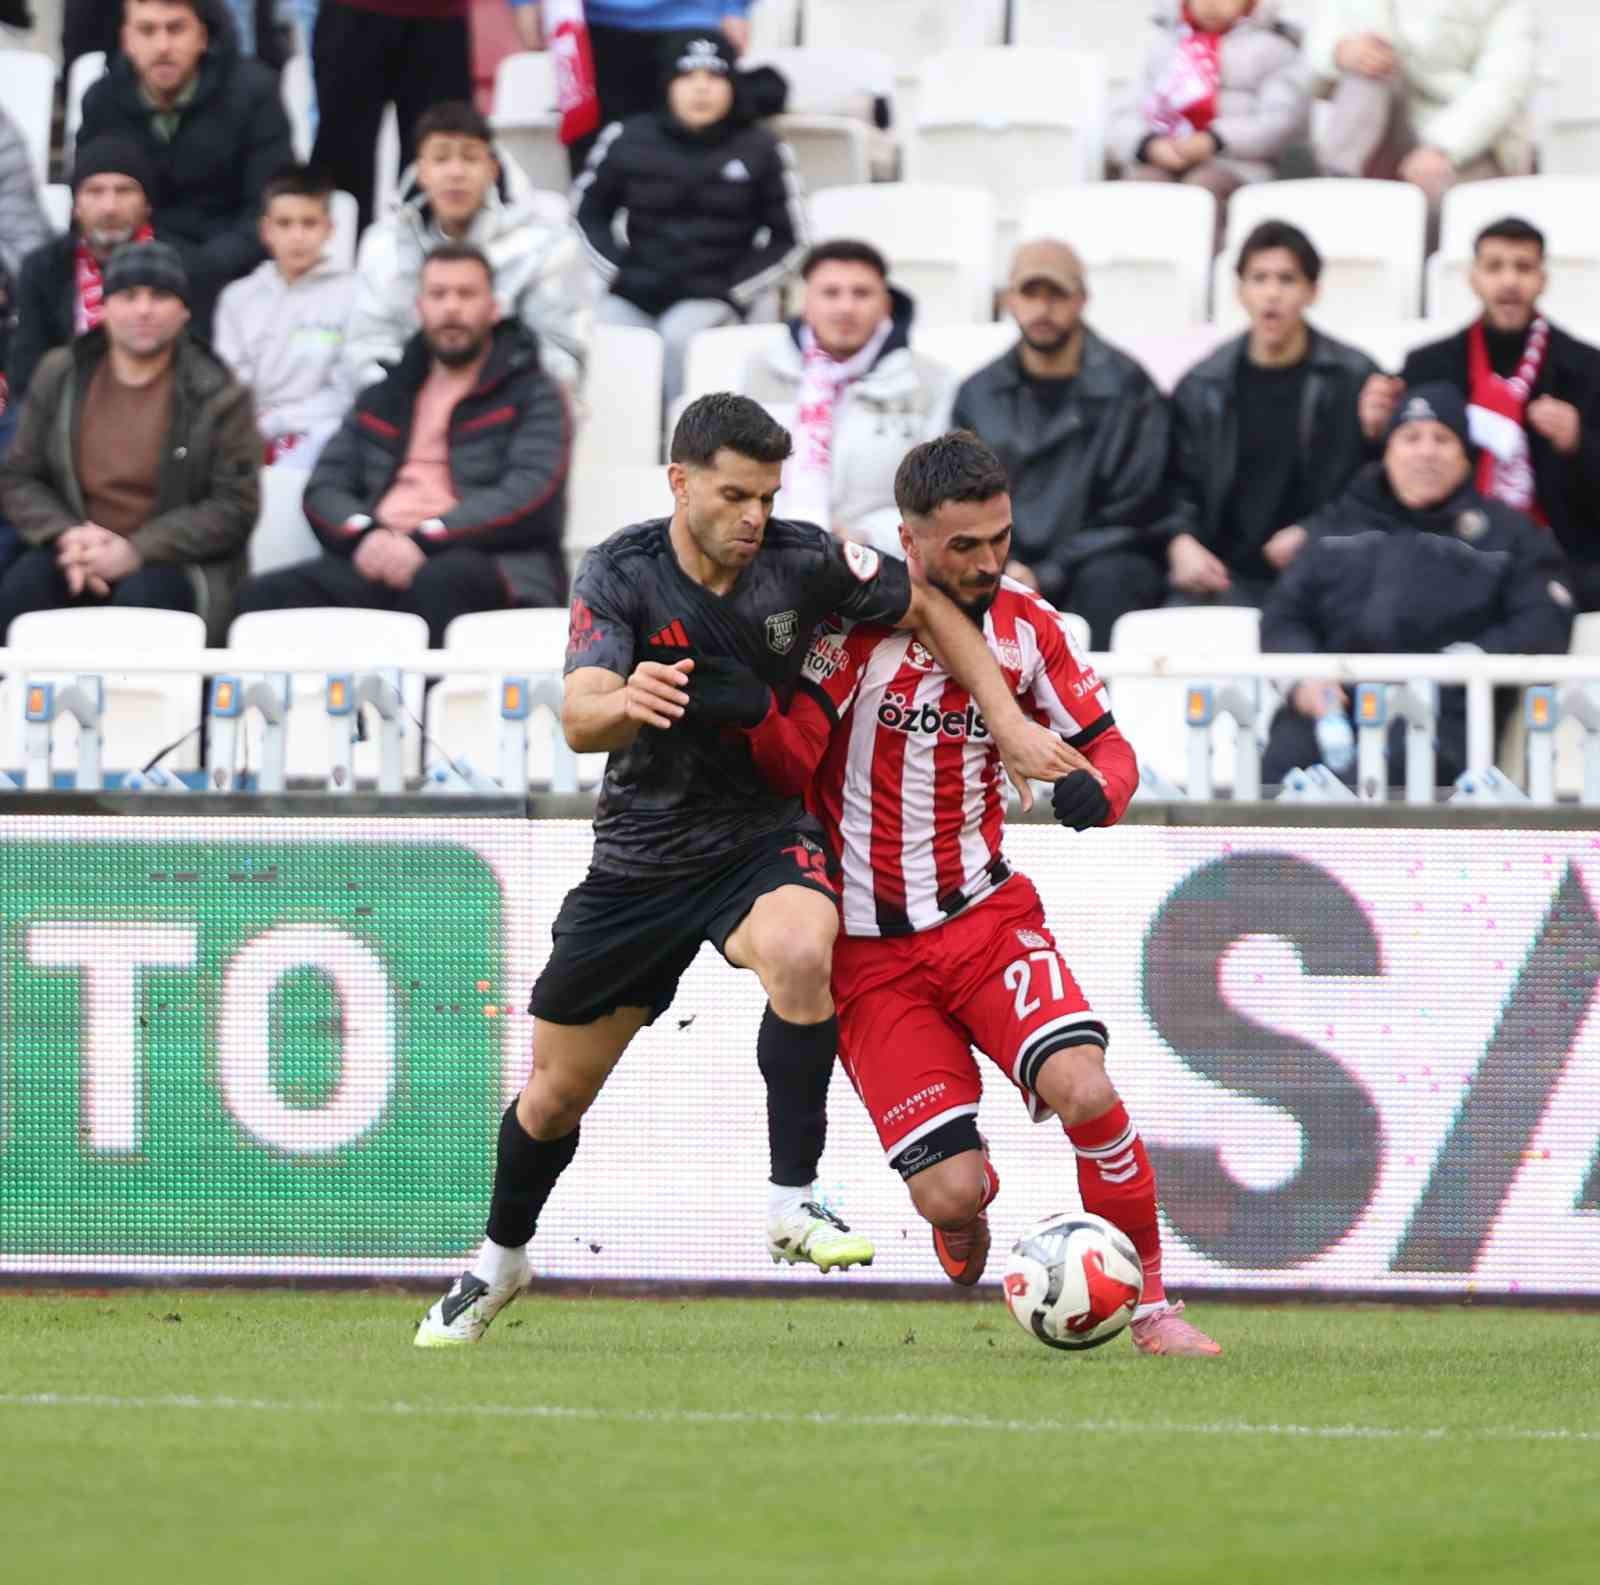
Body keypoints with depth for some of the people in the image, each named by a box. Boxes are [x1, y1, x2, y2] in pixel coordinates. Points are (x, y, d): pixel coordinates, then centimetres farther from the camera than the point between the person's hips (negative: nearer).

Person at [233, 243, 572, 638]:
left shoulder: (533, 395, 12)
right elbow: (324, 490, 17)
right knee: (266, 596, -24)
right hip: (381, 560, 4)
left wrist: (425, 540, -16)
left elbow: (530, 496, -4)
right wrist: (366, 533, -8)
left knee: (438, 584, -41)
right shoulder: (382, 400, 27)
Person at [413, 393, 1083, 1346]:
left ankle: (793, 1205, -27)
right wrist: (624, 704, -54)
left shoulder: (803, 560, -13)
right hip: (641, 858, 1)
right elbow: (580, 720, -30)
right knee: (556, 1095, 10)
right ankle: (501, 1260, 39)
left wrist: (1012, 725, -4)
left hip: (764, 838, 0)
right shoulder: (620, 576, -17)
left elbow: (929, 609, 3)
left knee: (801, 949, -37)